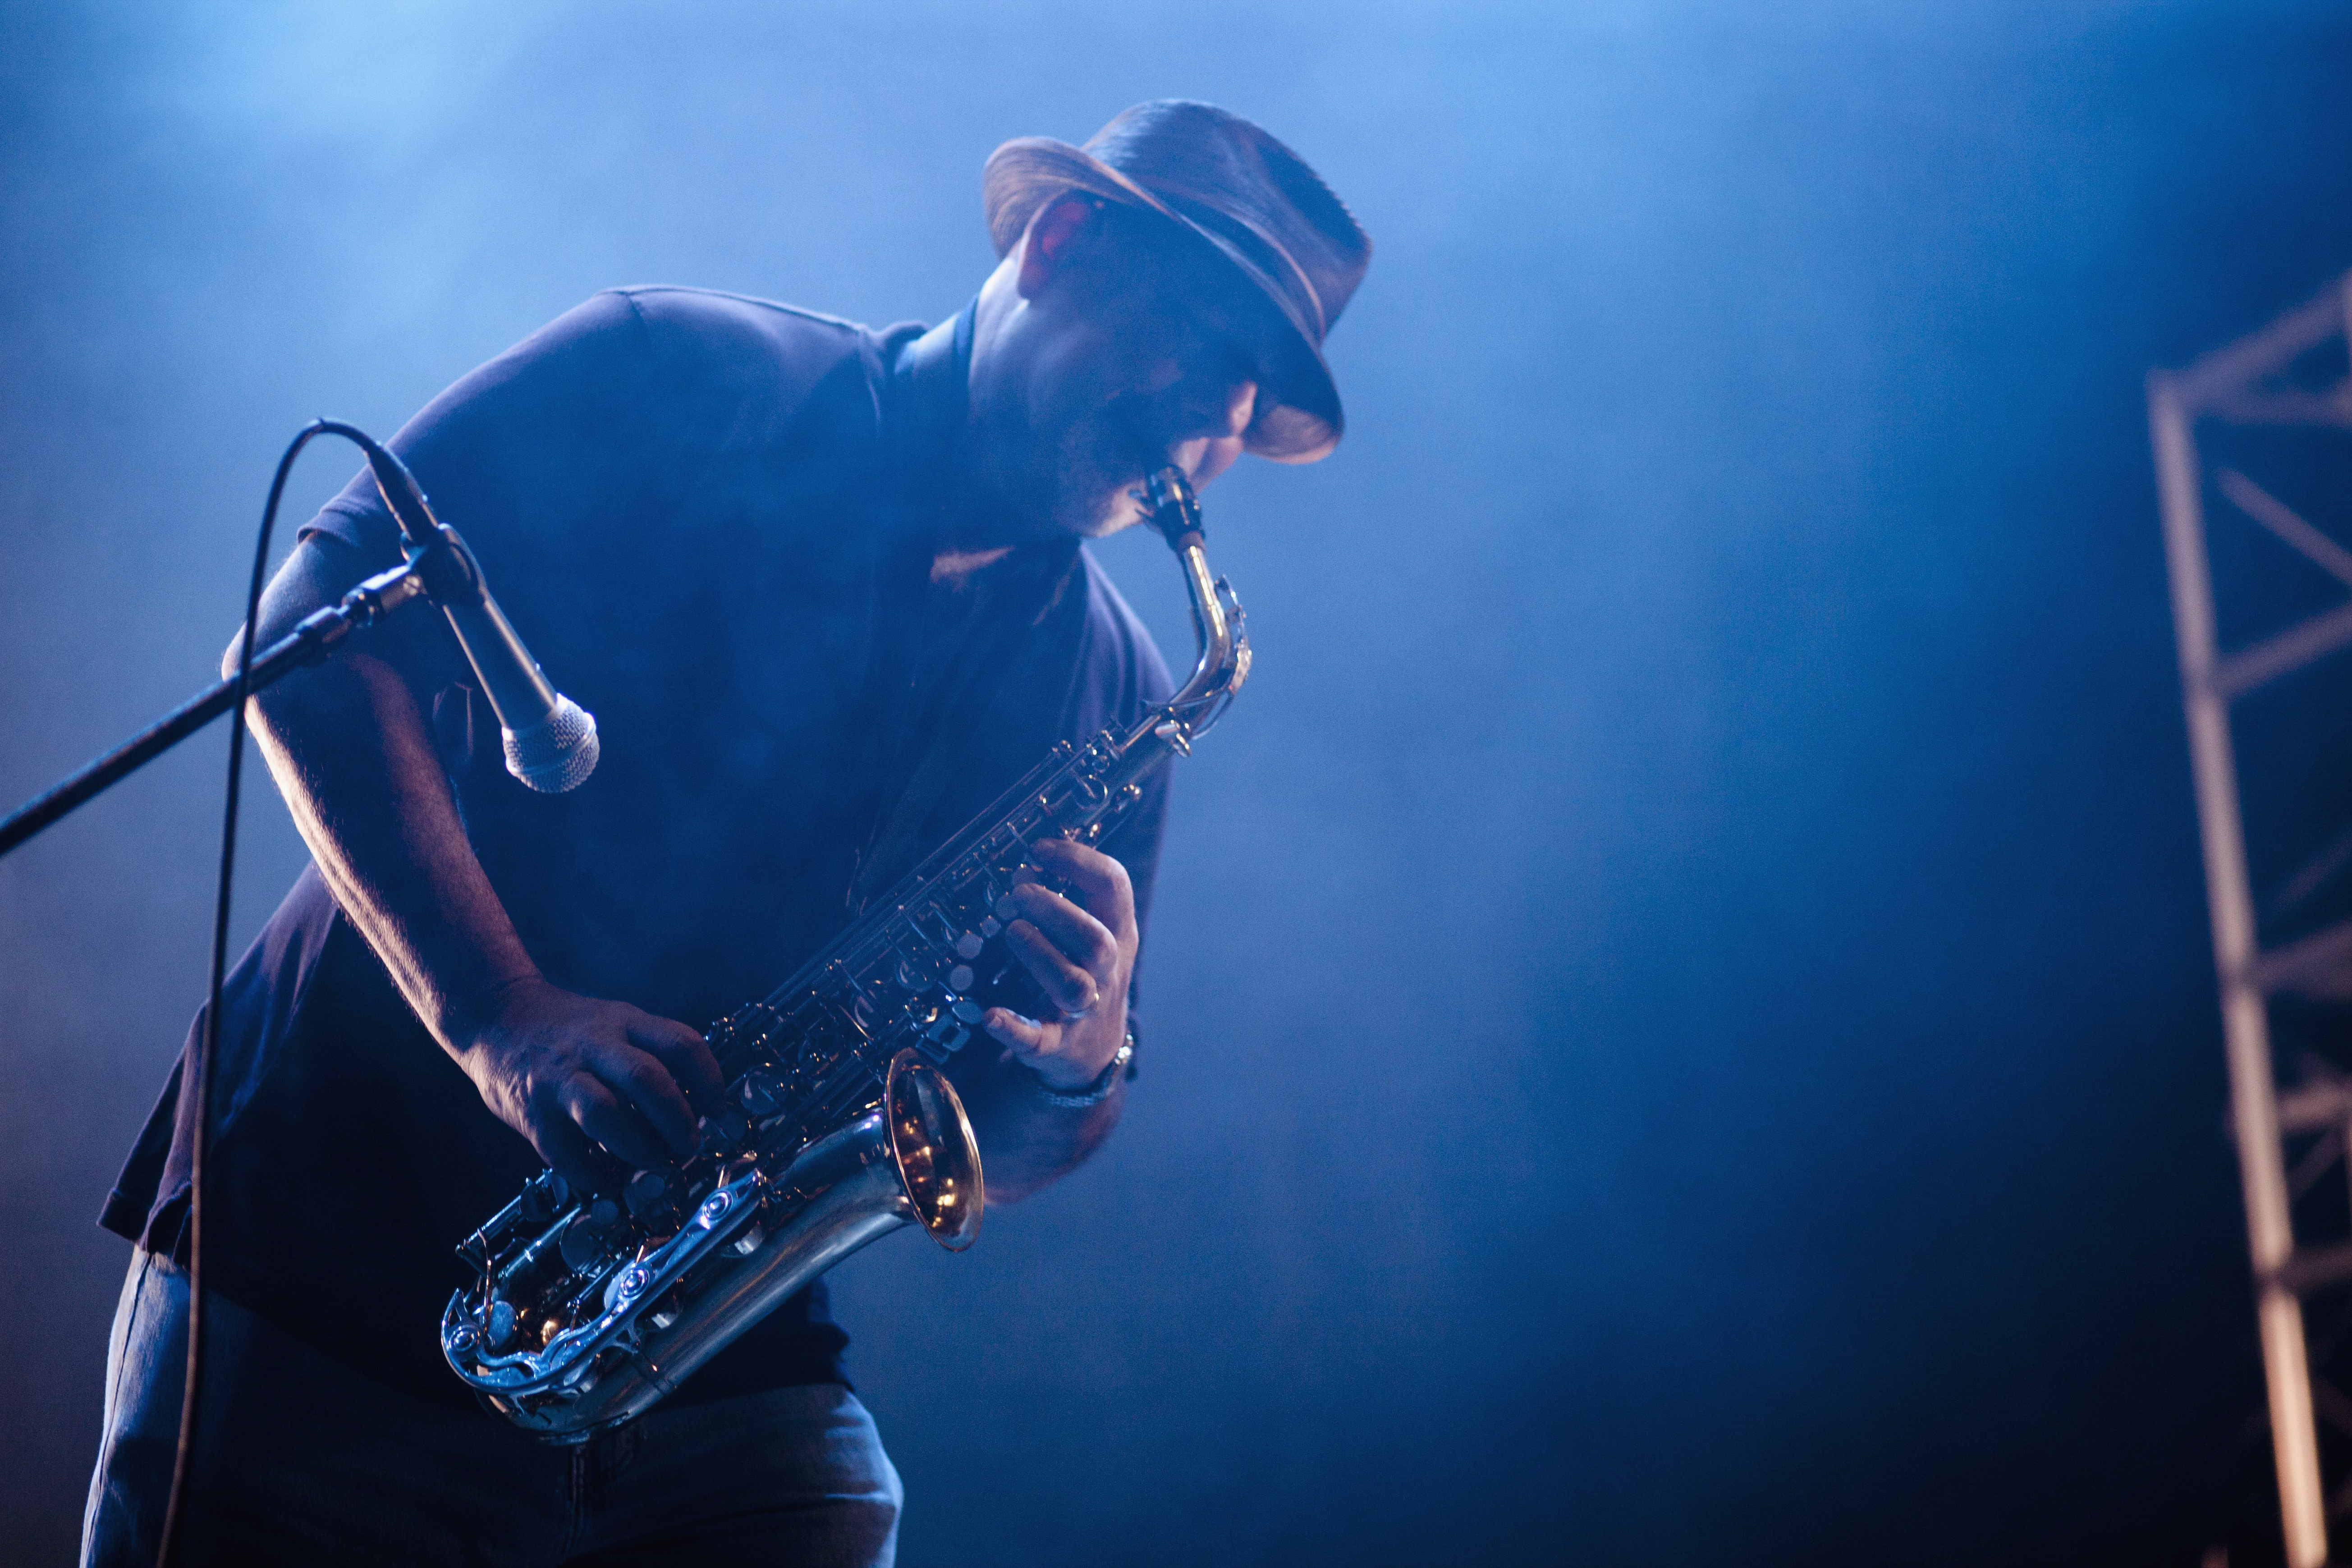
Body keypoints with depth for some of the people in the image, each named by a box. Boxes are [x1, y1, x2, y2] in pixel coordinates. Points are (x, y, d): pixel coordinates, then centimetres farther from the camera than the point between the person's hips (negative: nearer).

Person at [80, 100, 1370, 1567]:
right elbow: (307, 638, -10)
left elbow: (1008, 1146, 14)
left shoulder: (1115, 695, 10)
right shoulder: (681, 383, -2)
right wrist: (499, 1015, -21)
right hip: (324, 1239, -3)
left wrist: (1084, 1065, -11)